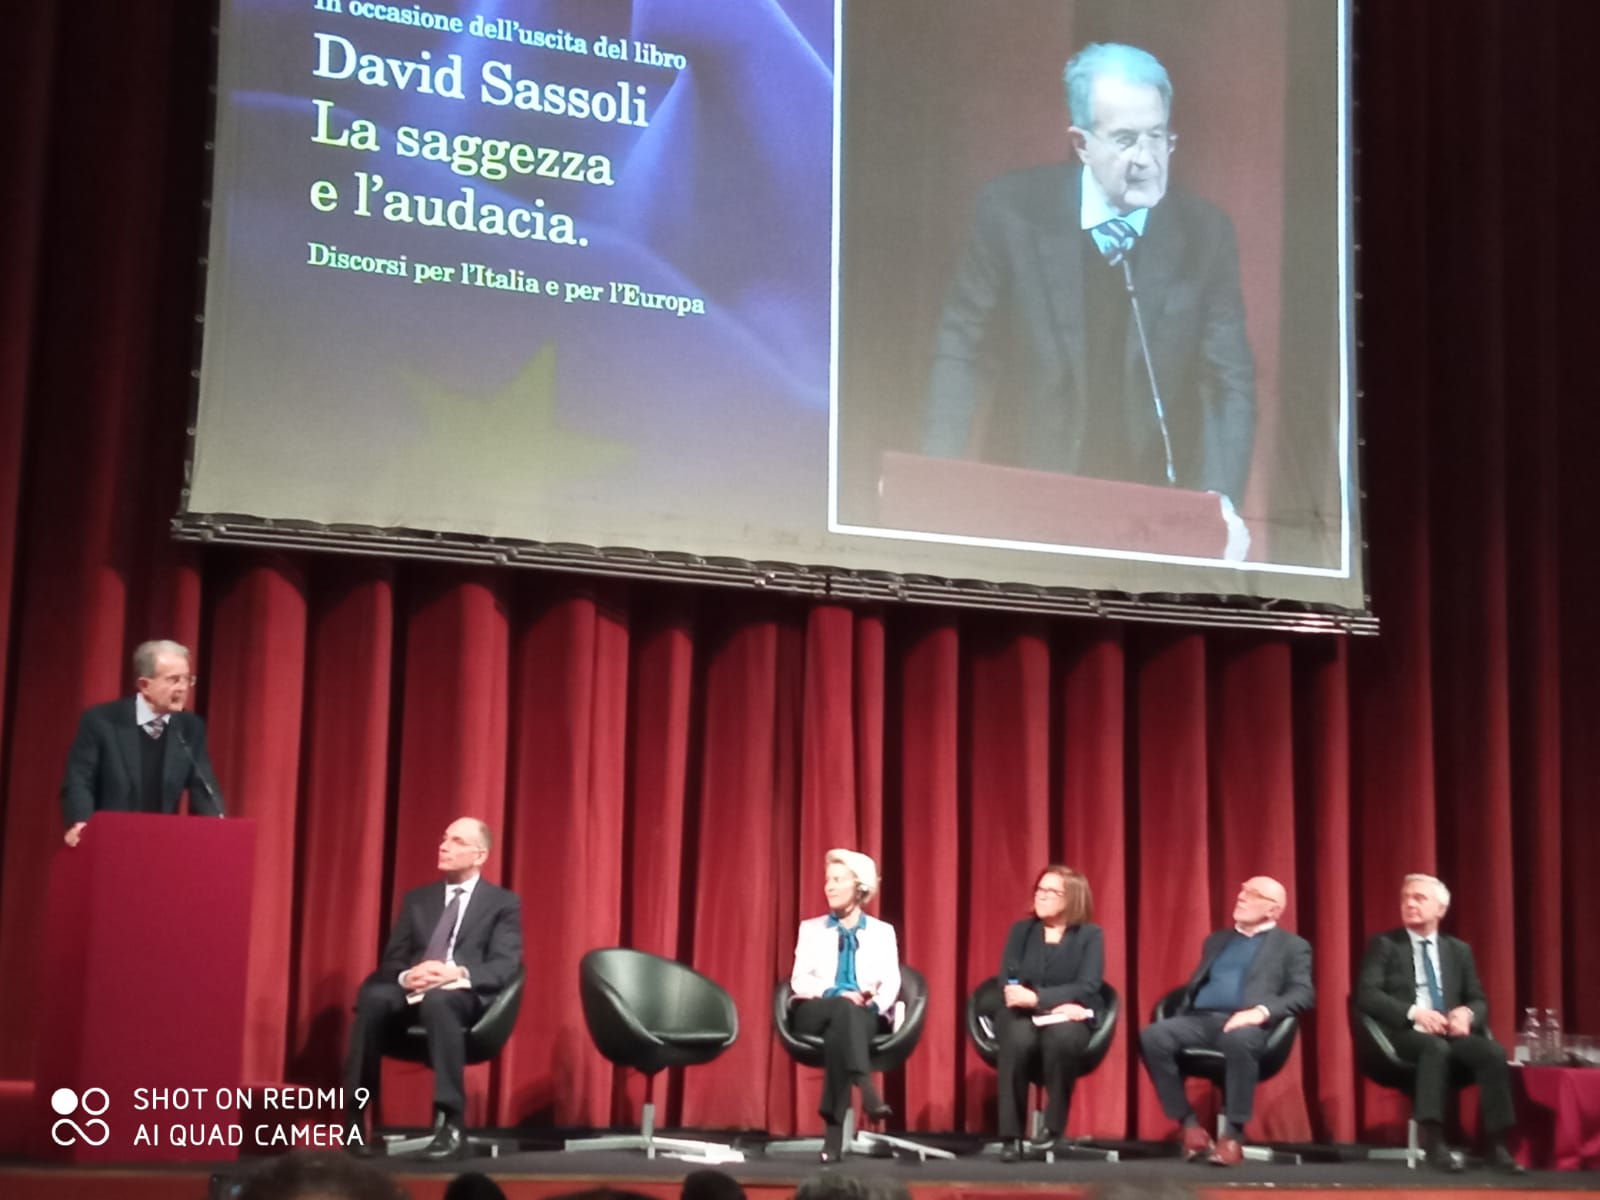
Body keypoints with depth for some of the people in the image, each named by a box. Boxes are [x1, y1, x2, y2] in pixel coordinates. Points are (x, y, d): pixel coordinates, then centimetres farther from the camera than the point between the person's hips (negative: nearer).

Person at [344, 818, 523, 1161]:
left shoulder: (504, 903, 10)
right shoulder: (417, 899, 22)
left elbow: (506, 966, -4)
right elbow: (392, 959, 13)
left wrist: (459, 974, -23)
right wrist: (407, 976, -13)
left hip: (467, 997, -3)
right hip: (413, 991, 3)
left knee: (438, 999, -41)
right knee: (373, 996, -33)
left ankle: (450, 1123, -40)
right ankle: (355, 1118, -30)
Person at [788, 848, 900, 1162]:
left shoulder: (883, 932, 15)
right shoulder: (811, 929, 16)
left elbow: (891, 983, 2)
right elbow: (799, 980, 3)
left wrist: (874, 1001, -22)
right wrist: (836, 994, -17)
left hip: (865, 1017, 0)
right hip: (816, 1012, 0)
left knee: (839, 1029, -36)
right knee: (842, 1007, -36)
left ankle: (834, 1130, -44)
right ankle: (866, 1086, -53)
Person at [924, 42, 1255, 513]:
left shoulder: (1205, 232, -2)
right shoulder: (1014, 209, -5)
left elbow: (1229, 381, -3)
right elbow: (963, 350, -1)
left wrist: (1219, 498, -19)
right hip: (1023, 494, -1)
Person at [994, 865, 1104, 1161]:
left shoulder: (1090, 935, 2)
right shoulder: (1021, 930, 9)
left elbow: (1087, 989, -11)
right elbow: (1009, 985, -2)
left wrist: (1037, 998, -23)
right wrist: (1055, 1002, -18)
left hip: (1068, 1020, -1)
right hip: (1022, 1015, 1)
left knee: (1062, 1036, -38)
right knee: (1019, 1039, -36)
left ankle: (1054, 1126, -20)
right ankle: (1010, 1134, -27)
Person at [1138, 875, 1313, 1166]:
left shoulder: (1292, 946, 14)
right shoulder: (1216, 940, 30)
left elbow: (1303, 993, -1)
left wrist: (1262, 1011, -19)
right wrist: (1183, 1009, 4)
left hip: (1243, 1024, -4)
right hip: (1200, 1018, 5)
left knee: (1240, 1040, -42)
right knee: (1153, 1036, -27)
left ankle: (1233, 1134, -30)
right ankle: (1189, 1126, -17)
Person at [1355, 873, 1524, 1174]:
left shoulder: (1459, 950, 20)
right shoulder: (1384, 945, 7)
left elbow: (1479, 1000, 15)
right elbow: (1366, 994, -6)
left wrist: (1467, 1013, -11)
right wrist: (1413, 1012, -20)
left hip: (1451, 1033, 4)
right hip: (1405, 1034, -4)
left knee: (1493, 1052, -27)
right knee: (1435, 1047, -38)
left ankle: (1497, 1145, -24)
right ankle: (1433, 1142, -38)